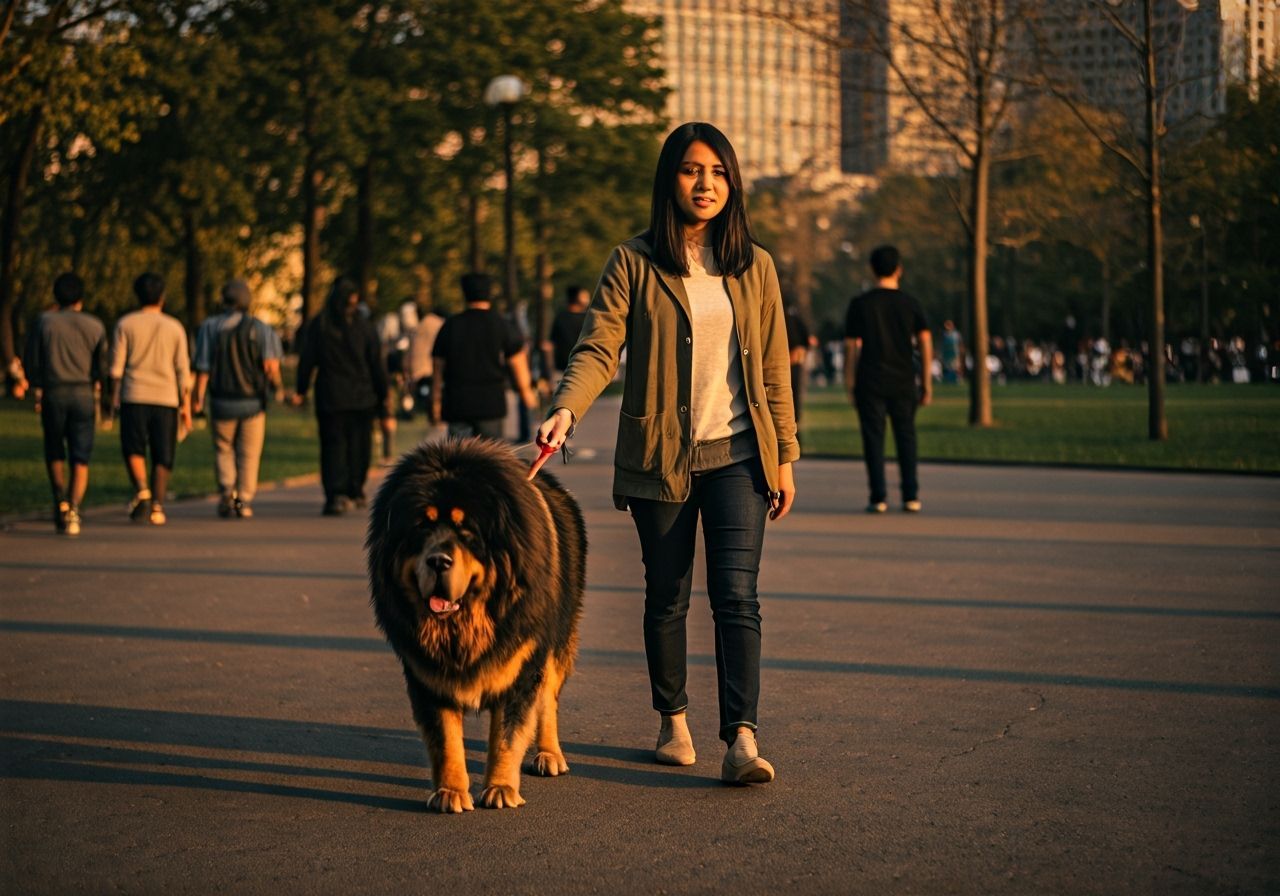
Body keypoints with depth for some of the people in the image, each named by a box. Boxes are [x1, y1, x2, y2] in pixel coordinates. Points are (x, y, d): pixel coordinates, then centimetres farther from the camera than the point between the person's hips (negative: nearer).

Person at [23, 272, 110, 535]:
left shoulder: (44, 322, 3)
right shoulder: (95, 326, 4)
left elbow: (32, 362, 1)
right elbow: (102, 366, 5)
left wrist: (37, 392, 13)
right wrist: (104, 391, 22)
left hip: (53, 393, 0)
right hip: (83, 394, 0)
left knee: (55, 453, 18)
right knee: (80, 459, 1)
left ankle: (60, 502, 1)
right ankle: (73, 511, -15)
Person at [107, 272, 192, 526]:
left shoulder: (126, 324, 4)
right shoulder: (174, 328, 7)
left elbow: (116, 365, 0)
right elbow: (183, 370, 4)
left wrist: (114, 397, 7)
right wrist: (186, 406, 7)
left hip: (134, 397, -1)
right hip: (166, 399, 1)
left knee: (134, 449, 4)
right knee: (162, 457, 7)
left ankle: (141, 490, -20)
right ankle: (157, 506, 2)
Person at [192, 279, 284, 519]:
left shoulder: (210, 327, 0)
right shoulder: (261, 329, -1)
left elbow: (203, 368, -6)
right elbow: (271, 366, -13)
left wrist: (198, 400, -2)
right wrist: (277, 387, 5)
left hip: (222, 402, 0)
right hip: (253, 402, 0)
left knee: (223, 450, 16)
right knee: (248, 454, 12)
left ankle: (226, 489, -5)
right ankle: (244, 501, 8)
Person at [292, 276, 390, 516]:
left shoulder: (317, 326, -4)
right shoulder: (364, 327, -5)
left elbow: (307, 361, 0)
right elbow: (377, 364, -3)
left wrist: (301, 390, 11)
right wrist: (382, 396, 5)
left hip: (330, 397, 0)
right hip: (361, 397, 0)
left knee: (333, 445, 1)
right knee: (358, 444, 14)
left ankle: (336, 494, -14)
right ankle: (355, 491, 18)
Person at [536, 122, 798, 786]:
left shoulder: (754, 267, 8)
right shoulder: (634, 264, 0)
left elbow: (774, 369, 10)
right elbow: (597, 348, -9)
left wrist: (785, 458, 8)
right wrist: (566, 410, -27)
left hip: (736, 455, 1)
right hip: (659, 457, -1)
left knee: (736, 594, -11)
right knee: (666, 597, 9)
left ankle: (741, 739, -17)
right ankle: (673, 720, 26)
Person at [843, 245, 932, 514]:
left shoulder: (860, 304, 0)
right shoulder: (910, 304, 3)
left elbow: (851, 345, -2)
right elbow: (925, 341, 0)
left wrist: (849, 382, 4)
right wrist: (926, 382, 4)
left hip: (870, 381, -1)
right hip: (903, 381, 1)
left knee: (873, 438, 2)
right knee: (906, 436, 9)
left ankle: (878, 497, -1)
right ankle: (911, 496, 5)